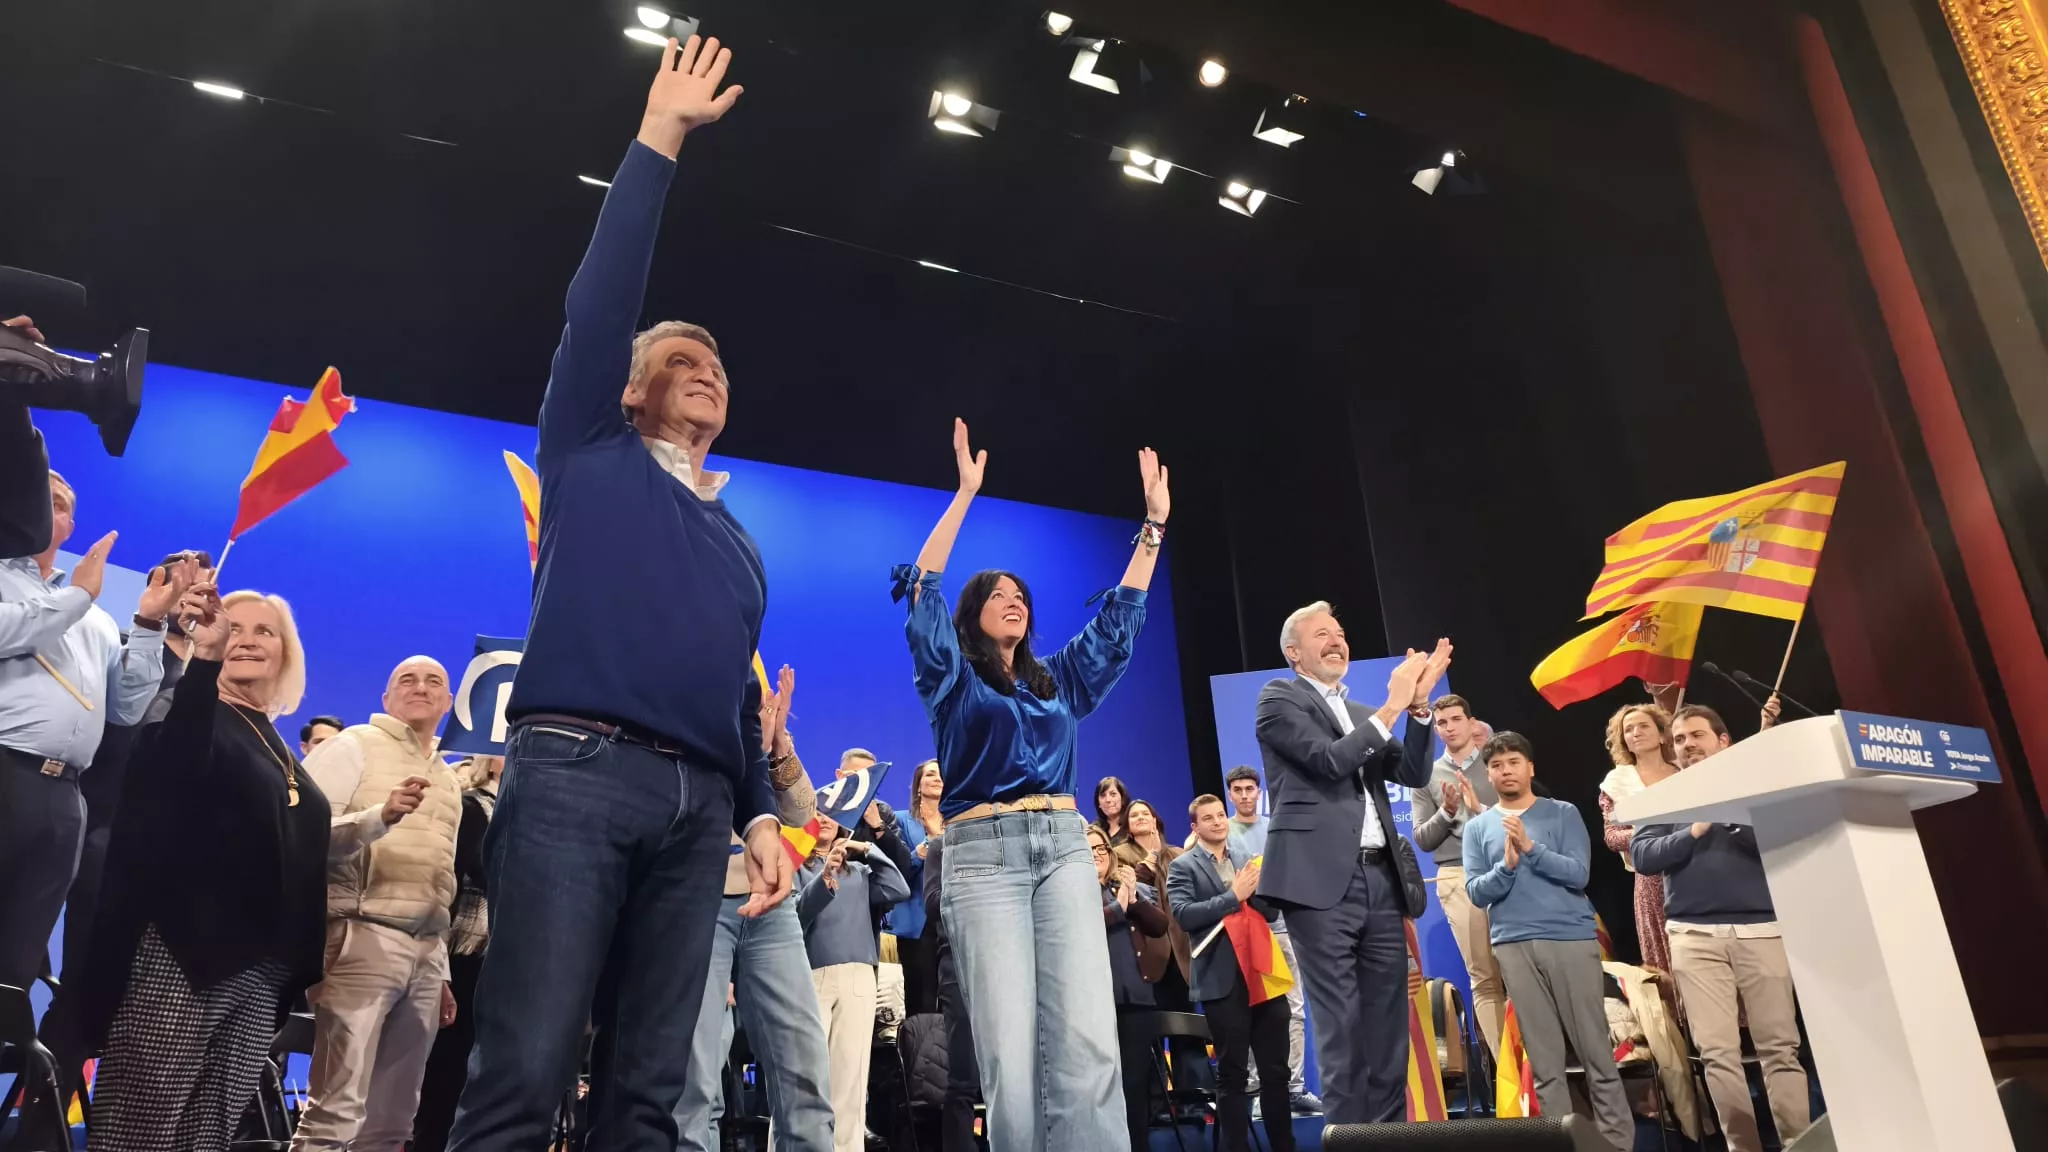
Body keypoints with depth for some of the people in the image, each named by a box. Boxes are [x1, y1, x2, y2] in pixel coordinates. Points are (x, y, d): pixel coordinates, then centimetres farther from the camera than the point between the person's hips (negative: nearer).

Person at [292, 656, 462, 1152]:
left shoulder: (448, 782, 22)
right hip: (365, 937, -6)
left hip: (427, 952, 6)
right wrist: (382, 816, -23)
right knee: (336, 1111, -11)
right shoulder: (356, 745, 4)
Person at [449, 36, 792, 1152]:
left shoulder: (738, 540, 26)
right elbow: (600, 299, 5)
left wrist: (761, 816, 11)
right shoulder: (589, 453, 15)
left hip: (698, 802, 5)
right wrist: (658, 140, 7)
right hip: (575, 771, -4)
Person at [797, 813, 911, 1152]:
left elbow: (898, 891, 11)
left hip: (858, 977, 4)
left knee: (850, 1083, -2)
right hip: (809, 976, -3)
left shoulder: (858, 871, 24)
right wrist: (823, 881, -20)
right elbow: (791, 917, -4)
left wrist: (870, 851, 7)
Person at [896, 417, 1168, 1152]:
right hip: (983, 854, -3)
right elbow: (924, 590, -1)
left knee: (1086, 1041, -11)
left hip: (1064, 848, 4)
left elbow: (1119, 617, 23)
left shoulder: (1058, 681, 22)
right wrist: (966, 493, -4)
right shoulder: (951, 678, 10)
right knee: (1009, 1051, -11)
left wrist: (1154, 524, 20)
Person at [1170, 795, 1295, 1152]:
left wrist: (1254, 889, -9)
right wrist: (1233, 896, -15)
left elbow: (1271, 911, 11)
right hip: (1223, 981, -4)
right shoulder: (1183, 867, 1)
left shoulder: (1247, 857, 13)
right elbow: (1183, 915, -14)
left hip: (1264, 973, 4)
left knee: (1276, 1071, 11)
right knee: (1233, 1075, 5)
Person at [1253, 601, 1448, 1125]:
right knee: (1342, 1024, -5)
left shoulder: (1362, 715, 23)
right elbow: (1329, 760, -12)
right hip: (1322, 880, -7)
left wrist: (1418, 705, 2)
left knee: (1388, 1022, 8)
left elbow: (1413, 774, 14)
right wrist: (1392, 707, -8)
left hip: (1381, 878, 7)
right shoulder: (1279, 698, 2)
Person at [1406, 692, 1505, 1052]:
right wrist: (1447, 812, -9)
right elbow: (1423, 840, 7)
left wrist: (1482, 810, -12)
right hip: (1458, 878, 1)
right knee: (1484, 977, 1)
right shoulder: (1427, 776, 12)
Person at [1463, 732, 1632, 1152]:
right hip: (1514, 946, 1)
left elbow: (1578, 874, -6)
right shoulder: (1478, 827, 9)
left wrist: (1531, 847, -17)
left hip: (1573, 938, -1)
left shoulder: (1563, 813, 5)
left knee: (1596, 1050, 2)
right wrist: (1507, 865, -14)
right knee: (1544, 1059, 5)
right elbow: (1476, 893, 2)